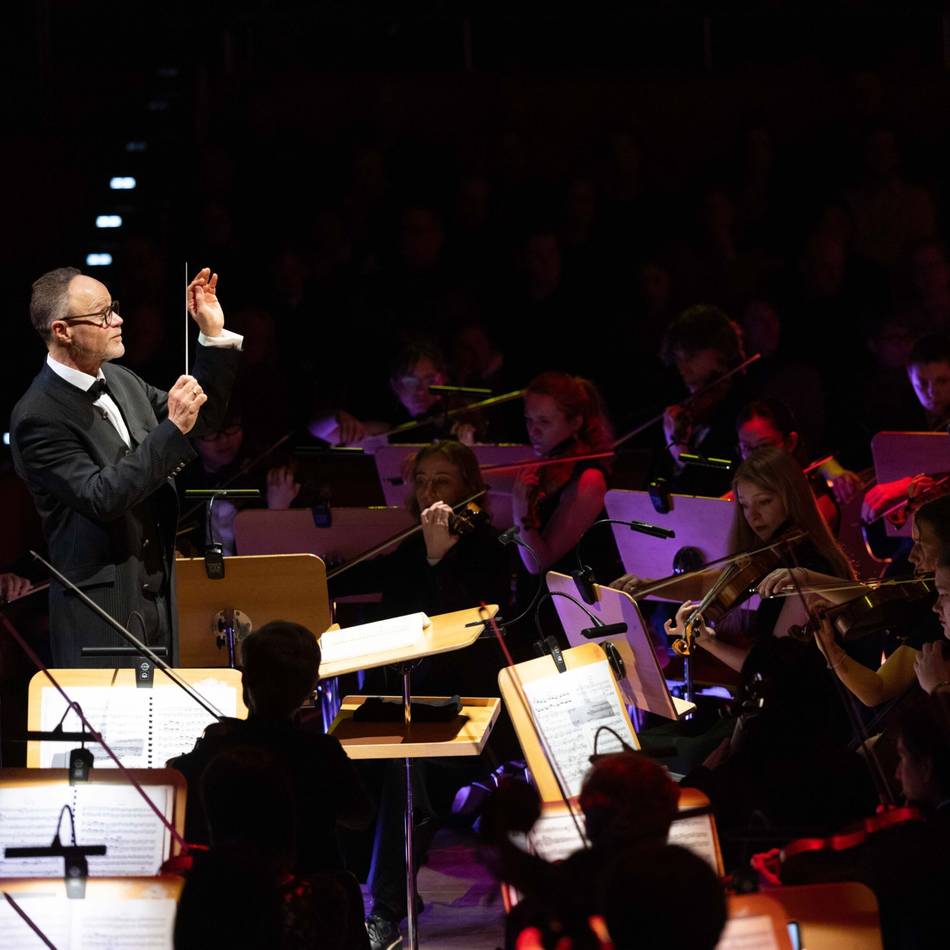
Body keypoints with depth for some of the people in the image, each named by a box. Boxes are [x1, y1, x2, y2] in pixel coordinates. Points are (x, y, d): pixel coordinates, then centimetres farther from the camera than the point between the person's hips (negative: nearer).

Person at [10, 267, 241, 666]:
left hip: (158, 598, 8)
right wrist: (172, 430, -25)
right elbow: (101, 498, -24)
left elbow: (202, 420, 20)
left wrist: (214, 335, 8)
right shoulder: (37, 416, -16)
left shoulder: (120, 381, 9)